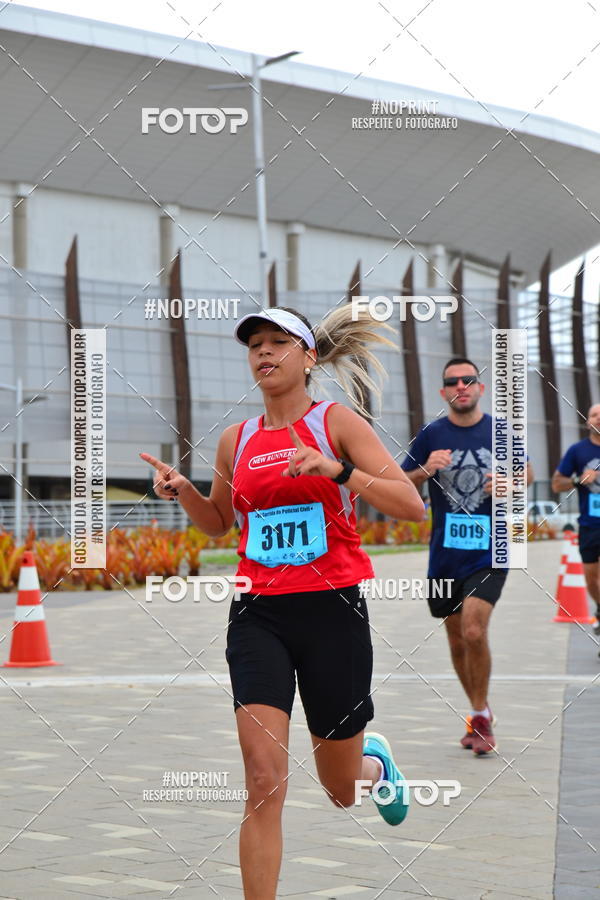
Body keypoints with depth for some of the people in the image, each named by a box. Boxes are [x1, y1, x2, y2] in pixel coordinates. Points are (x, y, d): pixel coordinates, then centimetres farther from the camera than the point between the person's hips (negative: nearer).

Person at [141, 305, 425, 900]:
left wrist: (336, 471, -24)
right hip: (258, 615, 2)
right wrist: (182, 490, 4)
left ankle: (374, 761, 51)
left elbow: (411, 506, -11)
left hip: (331, 611, -2)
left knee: (343, 790, 14)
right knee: (264, 782, -14)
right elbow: (219, 522, 25)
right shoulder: (236, 440, 9)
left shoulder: (336, 421, -3)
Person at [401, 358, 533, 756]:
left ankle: (481, 715, 1)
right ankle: (480, 714, 31)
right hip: (444, 555, 2)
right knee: (457, 639, 11)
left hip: (489, 552, -2)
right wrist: (425, 470, -17)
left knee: (474, 631, -18)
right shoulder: (431, 434, 0)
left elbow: (528, 473, 16)